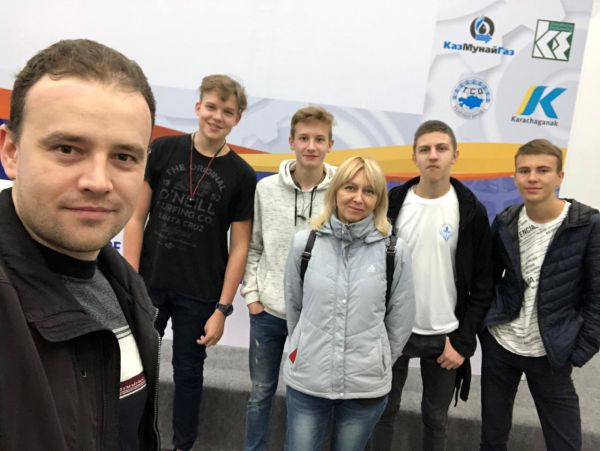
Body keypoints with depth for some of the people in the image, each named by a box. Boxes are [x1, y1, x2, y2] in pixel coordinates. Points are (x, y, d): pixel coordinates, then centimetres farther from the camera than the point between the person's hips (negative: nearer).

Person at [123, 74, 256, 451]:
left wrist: (222, 309, -7)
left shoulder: (241, 175, -4)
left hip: (199, 295, -1)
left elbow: (239, 247, -4)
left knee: (188, 373, 13)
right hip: (149, 284, 1)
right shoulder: (163, 150, -1)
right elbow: (136, 217, 0)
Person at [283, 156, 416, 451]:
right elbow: (293, 307, 7)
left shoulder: (395, 251, -7)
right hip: (306, 381, 1)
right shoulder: (304, 243, -4)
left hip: (367, 387, 0)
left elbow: (400, 321, 2)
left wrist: (377, 365, 9)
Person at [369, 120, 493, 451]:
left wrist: (464, 341, -7)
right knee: (385, 410, 15)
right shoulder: (392, 204, -4)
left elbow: (482, 285, -4)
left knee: (435, 417, 16)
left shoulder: (472, 211, -6)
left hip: (444, 336, 0)